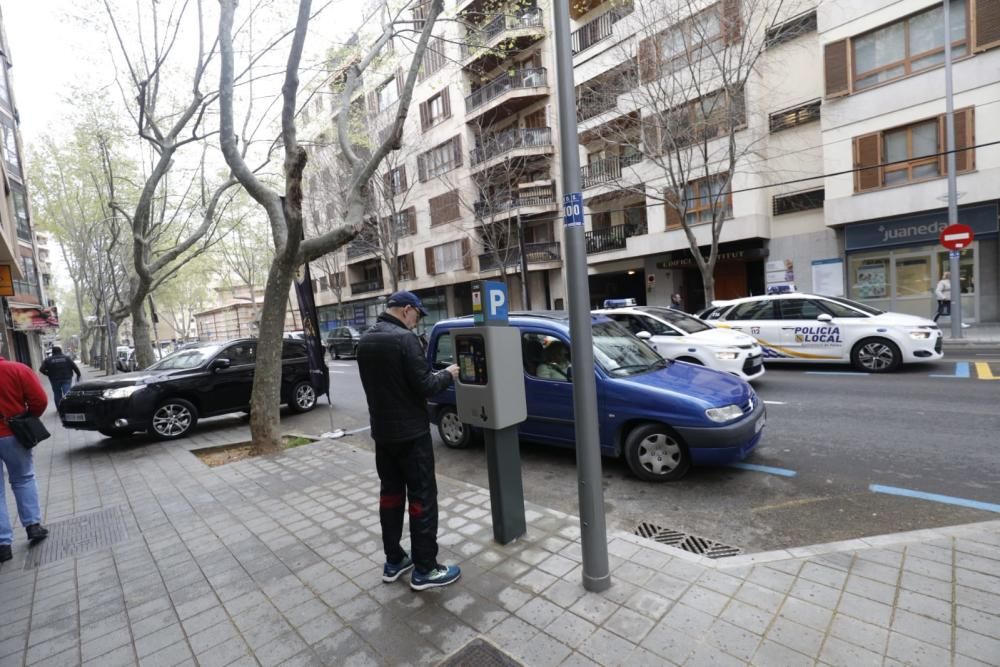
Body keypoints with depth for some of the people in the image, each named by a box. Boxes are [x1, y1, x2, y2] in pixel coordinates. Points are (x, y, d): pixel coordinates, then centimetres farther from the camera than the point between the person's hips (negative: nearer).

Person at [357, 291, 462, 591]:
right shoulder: (404, 338, -20)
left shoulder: (365, 340, 6)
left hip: (382, 431, 8)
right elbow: (424, 386, -21)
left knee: (390, 492, 16)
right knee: (422, 497, 2)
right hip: (410, 433, -8)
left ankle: (393, 561, 28)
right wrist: (447, 375, -3)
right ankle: (424, 569, 12)